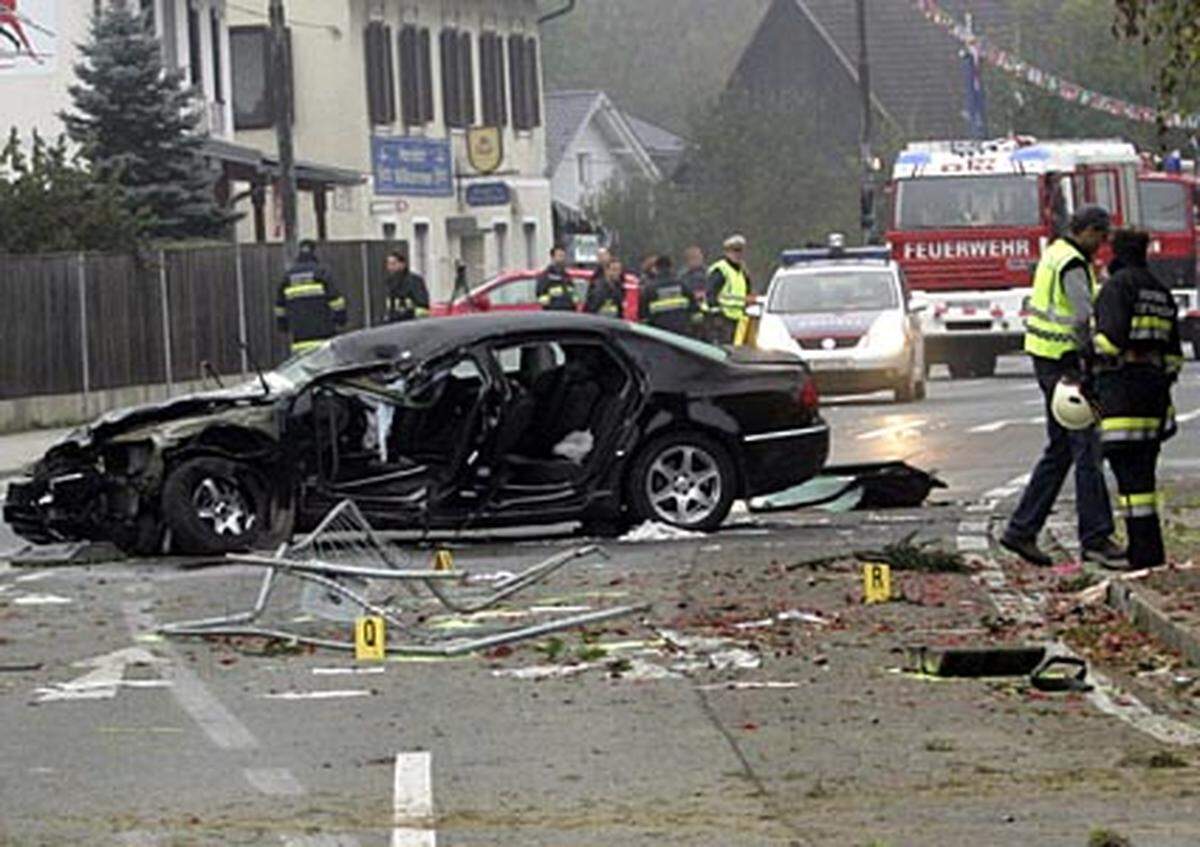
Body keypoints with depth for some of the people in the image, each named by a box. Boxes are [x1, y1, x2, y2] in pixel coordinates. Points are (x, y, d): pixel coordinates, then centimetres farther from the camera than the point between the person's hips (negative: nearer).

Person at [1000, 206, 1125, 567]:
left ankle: (1021, 530, 13)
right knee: (1085, 447, -8)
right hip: (1061, 361, -10)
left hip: (1051, 360, 10)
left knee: (1059, 451, 13)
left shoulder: (1057, 254, 16)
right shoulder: (1072, 264, -17)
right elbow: (1085, 317, -23)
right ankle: (1096, 538, -8)